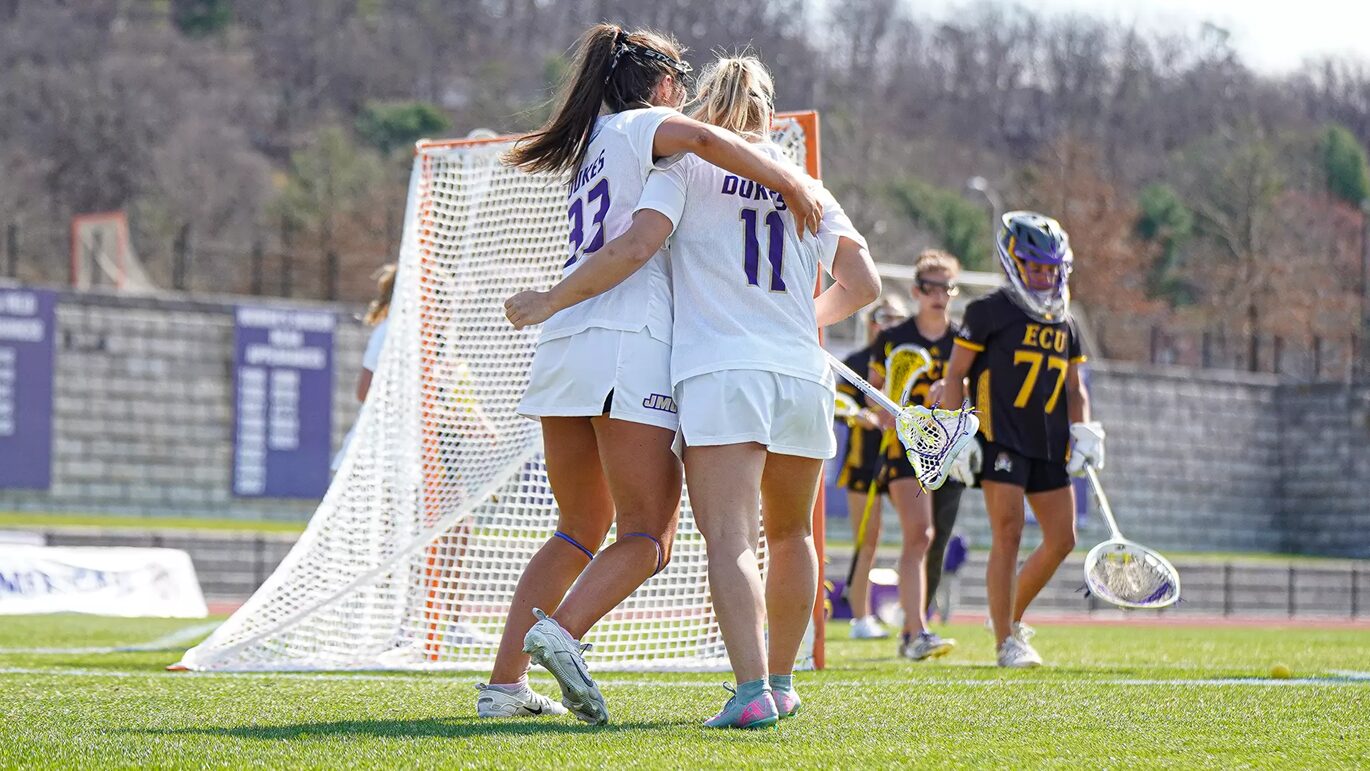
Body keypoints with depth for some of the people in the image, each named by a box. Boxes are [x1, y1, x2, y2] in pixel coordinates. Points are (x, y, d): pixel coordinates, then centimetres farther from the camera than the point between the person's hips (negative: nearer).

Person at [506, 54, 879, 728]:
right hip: (802, 377, 4)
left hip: (717, 375, -4)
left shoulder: (688, 166, 4)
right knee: (790, 534, 22)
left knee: (731, 541, -12)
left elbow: (635, 248, -10)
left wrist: (550, 300, -3)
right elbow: (862, 284, 14)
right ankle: (780, 680, 31)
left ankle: (752, 691, -27)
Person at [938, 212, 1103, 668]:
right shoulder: (988, 313, -2)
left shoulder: (1065, 324, 16)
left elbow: (1074, 389, 21)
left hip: (1050, 444, 7)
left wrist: (1083, 432, 5)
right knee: (1008, 534, -11)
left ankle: (1010, 616, 24)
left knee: (1062, 538, 4)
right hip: (1001, 439, -7)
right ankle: (1006, 643, -7)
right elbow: (955, 374, -1)